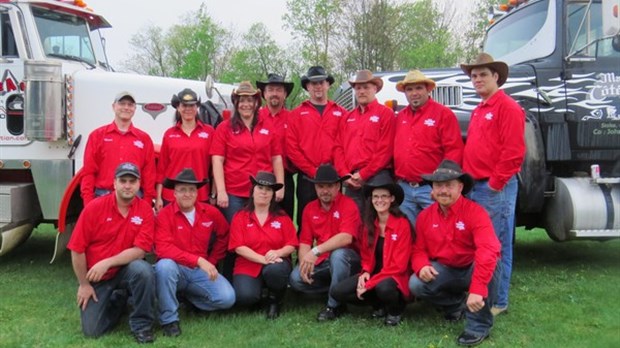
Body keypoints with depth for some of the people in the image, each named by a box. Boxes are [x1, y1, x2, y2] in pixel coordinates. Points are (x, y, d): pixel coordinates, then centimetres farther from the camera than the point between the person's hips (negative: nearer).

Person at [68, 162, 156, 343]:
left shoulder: (145, 210, -11)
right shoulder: (94, 207, -11)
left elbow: (140, 250, -18)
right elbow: (77, 249, -8)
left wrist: (107, 263, -27)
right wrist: (84, 284, -6)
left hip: (126, 270, -1)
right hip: (96, 277, 1)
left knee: (143, 270, -35)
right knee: (92, 330, -5)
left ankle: (141, 324, -14)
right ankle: (116, 300, 27)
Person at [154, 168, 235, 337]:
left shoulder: (211, 212, -1)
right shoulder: (165, 214, -14)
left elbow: (224, 236, 17)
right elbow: (163, 249, -26)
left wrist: (210, 262, 7)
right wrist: (199, 260, -32)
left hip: (201, 270, 4)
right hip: (176, 269, -3)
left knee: (227, 298, -17)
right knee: (165, 265, -38)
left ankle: (185, 295, 12)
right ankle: (169, 319, -19)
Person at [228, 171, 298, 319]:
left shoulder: (282, 217, 7)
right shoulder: (240, 217, 3)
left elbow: (292, 245, 1)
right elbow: (239, 247, -7)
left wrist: (278, 253, -22)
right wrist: (263, 259, -20)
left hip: (275, 263, 1)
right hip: (248, 267, 0)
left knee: (275, 270, -37)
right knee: (244, 296, -30)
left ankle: (274, 301, -3)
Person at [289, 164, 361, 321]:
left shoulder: (348, 205, -12)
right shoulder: (310, 209, 5)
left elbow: (346, 237, -26)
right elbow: (305, 242, 3)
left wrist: (316, 251, -33)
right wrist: (304, 262, -18)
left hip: (345, 259, -5)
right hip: (321, 262, 5)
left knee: (338, 254, -38)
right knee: (296, 279, -20)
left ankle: (335, 305, -18)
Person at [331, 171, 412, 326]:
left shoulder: (402, 224, -13)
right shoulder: (369, 224, 4)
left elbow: (399, 264, -15)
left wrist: (369, 284, -17)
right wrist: (365, 272, -10)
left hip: (395, 277, -5)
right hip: (373, 274, 6)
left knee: (383, 288, -39)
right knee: (338, 291, -15)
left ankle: (395, 310, -3)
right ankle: (379, 305, 6)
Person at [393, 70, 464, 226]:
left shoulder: (443, 114, -4)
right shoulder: (400, 117, 13)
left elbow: (454, 150, -9)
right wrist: (397, 178, 6)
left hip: (431, 189, -5)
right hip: (404, 189, 5)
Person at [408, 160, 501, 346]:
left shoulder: (475, 212, -23)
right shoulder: (425, 216, -5)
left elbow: (488, 250, -36)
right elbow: (419, 249, 3)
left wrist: (477, 290, -45)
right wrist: (422, 266, -24)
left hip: (472, 270, -4)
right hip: (445, 270, 4)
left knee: (490, 264, -37)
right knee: (416, 285, -22)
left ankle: (479, 325, -19)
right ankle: (456, 304, 9)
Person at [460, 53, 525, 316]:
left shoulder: (508, 107, -8)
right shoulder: (478, 111, 20)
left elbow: (513, 151, -17)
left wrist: (495, 184, -16)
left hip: (496, 188, -9)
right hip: (475, 187, 9)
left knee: (497, 247, -1)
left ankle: (498, 302, 8)